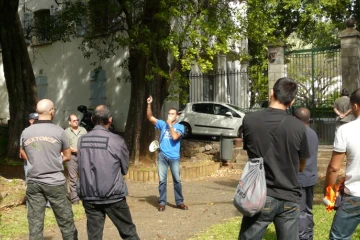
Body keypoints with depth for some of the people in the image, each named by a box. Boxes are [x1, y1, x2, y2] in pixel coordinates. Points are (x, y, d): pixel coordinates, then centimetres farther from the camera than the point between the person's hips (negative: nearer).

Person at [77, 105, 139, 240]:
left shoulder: (81, 140, 1)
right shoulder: (117, 141, -11)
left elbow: (80, 167, 9)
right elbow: (125, 169, 1)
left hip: (89, 196, 4)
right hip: (113, 196, -4)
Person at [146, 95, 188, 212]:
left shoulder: (180, 126, 2)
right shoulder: (162, 124, 9)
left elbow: (175, 137, -16)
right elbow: (150, 117, 1)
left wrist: (170, 124, -9)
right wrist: (149, 104, -9)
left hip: (174, 157, -1)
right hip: (163, 156, 1)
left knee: (177, 180, 6)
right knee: (162, 180, 3)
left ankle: (179, 202, 16)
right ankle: (162, 202, 11)